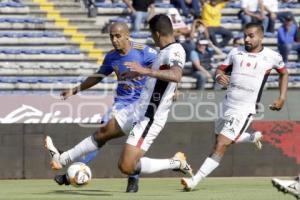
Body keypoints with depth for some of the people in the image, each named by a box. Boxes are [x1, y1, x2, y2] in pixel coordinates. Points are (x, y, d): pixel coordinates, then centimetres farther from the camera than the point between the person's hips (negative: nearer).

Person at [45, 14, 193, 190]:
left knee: (126, 167, -16)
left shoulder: (176, 51, -21)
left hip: (149, 119, -10)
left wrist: (146, 71, -45)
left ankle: (176, 162, -1)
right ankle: (62, 159, 40)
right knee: (103, 134, 23)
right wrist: (140, 73, 44)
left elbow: (176, 76, -42)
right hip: (140, 110, 10)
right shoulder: (168, 51, 10)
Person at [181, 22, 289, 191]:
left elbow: (284, 73, 16)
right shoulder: (236, 52, 5)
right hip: (228, 105, 6)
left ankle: (195, 181, -14)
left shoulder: (272, 57, -2)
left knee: (221, 146, -13)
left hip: (245, 109, -6)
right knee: (221, 139, 23)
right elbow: (221, 69, 10)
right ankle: (253, 138, 49)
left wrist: (282, 98, 8)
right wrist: (219, 75, -14)